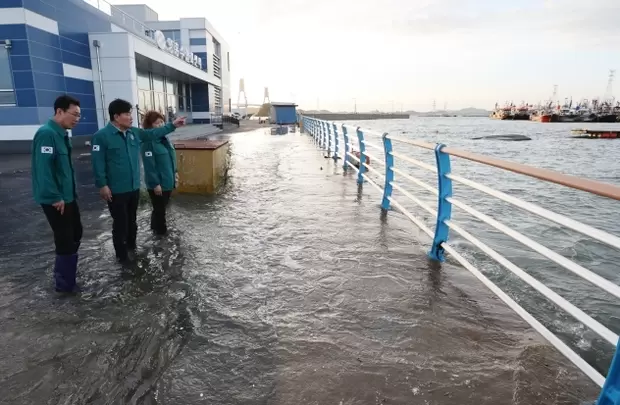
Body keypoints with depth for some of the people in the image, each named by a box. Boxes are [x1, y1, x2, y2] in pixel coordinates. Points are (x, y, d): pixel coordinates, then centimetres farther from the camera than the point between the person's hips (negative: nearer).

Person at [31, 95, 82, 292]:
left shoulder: (62, 134, 10)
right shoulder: (46, 134, -20)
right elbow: (43, 169, -25)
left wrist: (71, 192, 17)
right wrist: (55, 197, -23)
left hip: (68, 196, 10)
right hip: (55, 199, -10)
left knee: (75, 234, 19)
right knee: (65, 240, 1)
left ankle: (64, 273, 37)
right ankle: (65, 283, 16)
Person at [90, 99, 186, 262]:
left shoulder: (134, 132, 5)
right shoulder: (101, 136, -15)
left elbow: (153, 133, 17)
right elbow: (98, 163, -16)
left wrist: (172, 125, 14)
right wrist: (102, 185, -18)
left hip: (134, 187, 7)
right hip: (116, 190, -7)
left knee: (132, 220, 21)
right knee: (120, 223, 3)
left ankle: (132, 247, 39)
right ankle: (122, 254, 19)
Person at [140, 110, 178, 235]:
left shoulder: (164, 138, 9)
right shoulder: (147, 142, -18)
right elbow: (149, 166, -21)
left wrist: (175, 172, 16)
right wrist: (155, 183, -21)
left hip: (168, 181, 8)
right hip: (158, 183, -8)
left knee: (162, 207, 20)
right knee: (159, 209, 5)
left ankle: (156, 227, 37)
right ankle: (161, 231, 20)